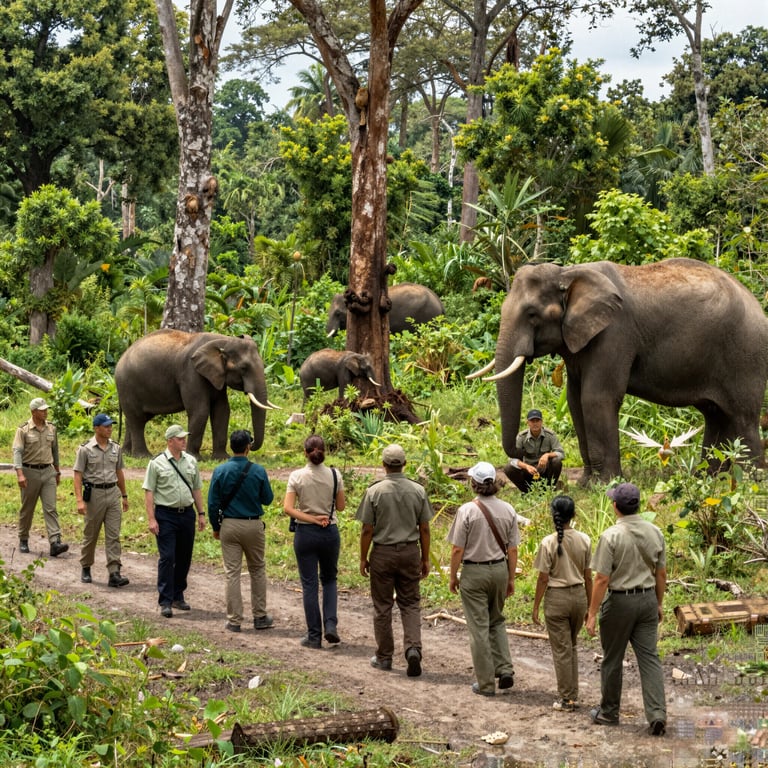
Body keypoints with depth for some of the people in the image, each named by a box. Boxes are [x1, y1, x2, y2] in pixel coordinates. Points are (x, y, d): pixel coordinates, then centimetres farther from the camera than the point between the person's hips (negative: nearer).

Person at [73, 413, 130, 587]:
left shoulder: (116, 448, 8)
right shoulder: (85, 449, -7)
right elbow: (77, 475, -9)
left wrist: (124, 495, 19)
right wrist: (79, 500, -18)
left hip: (113, 493, 4)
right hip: (94, 493, -4)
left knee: (113, 535, -4)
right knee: (90, 535, 8)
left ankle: (114, 573, -8)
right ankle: (85, 569, 25)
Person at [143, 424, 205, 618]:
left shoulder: (191, 461, 9)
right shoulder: (157, 463, -6)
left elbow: (197, 489, 16)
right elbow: (148, 492, -6)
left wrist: (201, 514, 12)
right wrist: (151, 519, -12)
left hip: (187, 513, 5)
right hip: (166, 515, -5)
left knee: (184, 558, 10)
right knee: (167, 558, -8)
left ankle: (178, 596, 22)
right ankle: (165, 602, -5)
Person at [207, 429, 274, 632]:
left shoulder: (220, 471, -6)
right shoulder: (258, 471, -8)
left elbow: (213, 503, -2)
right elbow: (267, 499, 1)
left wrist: (216, 527, 9)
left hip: (229, 525, 0)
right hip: (253, 525, 0)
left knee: (232, 573, 4)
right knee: (257, 570, 14)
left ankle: (234, 620, 6)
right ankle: (260, 617, 17)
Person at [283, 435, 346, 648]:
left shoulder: (297, 476, -9)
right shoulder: (335, 476, -5)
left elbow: (288, 508, -14)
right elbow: (341, 506, 2)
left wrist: (311, 519, -13)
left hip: (305, 533, -1)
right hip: (330, 533, 2)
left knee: (309, 584, 6)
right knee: (329, 579, 20)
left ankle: (314, 636, 9)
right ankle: (331, 624, 2)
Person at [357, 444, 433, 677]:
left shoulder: (374, 491, -10)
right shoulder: (418, 491, -2)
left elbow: (367, 530, -8)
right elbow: (424, 529, 1)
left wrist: (363, 558, 4)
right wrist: (425, 559, 11)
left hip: (382, 553, -2)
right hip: (410, 552, 2)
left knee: (382, 606, 9)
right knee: (410, 604, 9)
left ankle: (384, 657, 16)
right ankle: (413, 648, -11)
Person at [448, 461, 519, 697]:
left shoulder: (467, 511, -15)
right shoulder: (508, 510, -3)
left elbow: (457, 549, -12)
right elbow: (512, 549, 2)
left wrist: (453, 576, 2)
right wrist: (511, 579, 13)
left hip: (474, 572, -4)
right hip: (500, 570, 4)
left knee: (479, 628, 4)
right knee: (497, 621, 24)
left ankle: (486, 683, 9)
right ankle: (504, 669, 12)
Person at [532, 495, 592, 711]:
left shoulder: (548, 543, -14)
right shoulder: (584, 540, -3)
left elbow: (543, 579, -11)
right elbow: (588, 577, 3)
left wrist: (536, 607, -1)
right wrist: (590, 605, 13)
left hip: (557, 598, -4)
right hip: (579, 595, 4)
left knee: (561, 650, 6)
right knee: (571, 647, 20)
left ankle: (566, 699, 12)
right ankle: (573, 695, 22)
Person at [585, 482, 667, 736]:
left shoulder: (611, 536, -16)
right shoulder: (654, 532, 1)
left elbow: (602, 579, -16)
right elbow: (661, 574, 8)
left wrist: (592, 613, -10)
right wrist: (659, 604, 21)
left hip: (620, 601, -4)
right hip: (648, 599, 4)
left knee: (612, 660, 10)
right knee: (649, 658, 5)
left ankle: (609, 712, 23)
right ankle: (657, 713, -5)